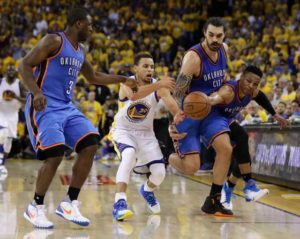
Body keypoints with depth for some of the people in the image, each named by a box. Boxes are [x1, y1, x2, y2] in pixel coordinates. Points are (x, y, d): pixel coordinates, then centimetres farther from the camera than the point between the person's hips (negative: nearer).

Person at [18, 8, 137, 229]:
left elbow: (94, 77, 33)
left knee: (90, 146, -6)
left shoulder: (80, 51, 17)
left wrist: (123, 80, 30)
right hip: (44, 106, -8)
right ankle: (36, 207, -3)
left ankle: (69, 203, 2)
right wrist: (36, 92, -29)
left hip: (67, 107, 8)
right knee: (55, 154, -21)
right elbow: (25, 65, -14)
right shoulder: (54, 41, -8)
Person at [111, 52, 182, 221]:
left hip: (146, 133, 4)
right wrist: (158, 85, -57)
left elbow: (174, 107, -29)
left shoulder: (159, 86, -12)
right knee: (129, 155, -35)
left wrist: (179, 115, -54)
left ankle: (147, 190, 31)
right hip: (123, 131, -3)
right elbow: (133, 95, -44)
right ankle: (120, 202, -37)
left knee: (160, 172, -6)